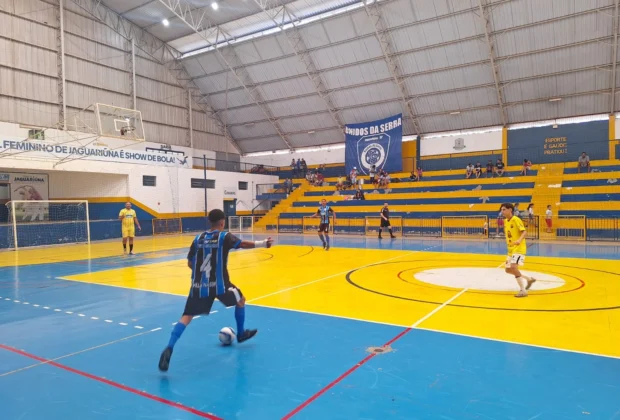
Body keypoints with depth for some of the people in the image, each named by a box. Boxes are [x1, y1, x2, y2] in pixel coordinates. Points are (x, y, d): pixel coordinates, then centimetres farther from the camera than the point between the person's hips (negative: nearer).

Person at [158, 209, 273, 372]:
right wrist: (263, 243, -5)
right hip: (219, 284, -3)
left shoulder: (198, 238, 9)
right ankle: (241, 333, 36)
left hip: (198, 285, 4)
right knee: (240, 300, 23)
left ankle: (169, 348, -15)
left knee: (186, 317, 5)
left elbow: (190, 263, 13)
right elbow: (243, 244, -14)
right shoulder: (225, 236, -3)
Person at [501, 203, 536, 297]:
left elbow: (524, 232, -23)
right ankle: (529, 279, 33)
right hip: (511, 249, 9)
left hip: (519, 249, -9)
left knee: (513, 267, -24)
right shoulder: (506, 221, 10)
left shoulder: (516, 220, -15)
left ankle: (523, 291, -14)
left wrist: (519, 240, -40)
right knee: (508, 270, 13)